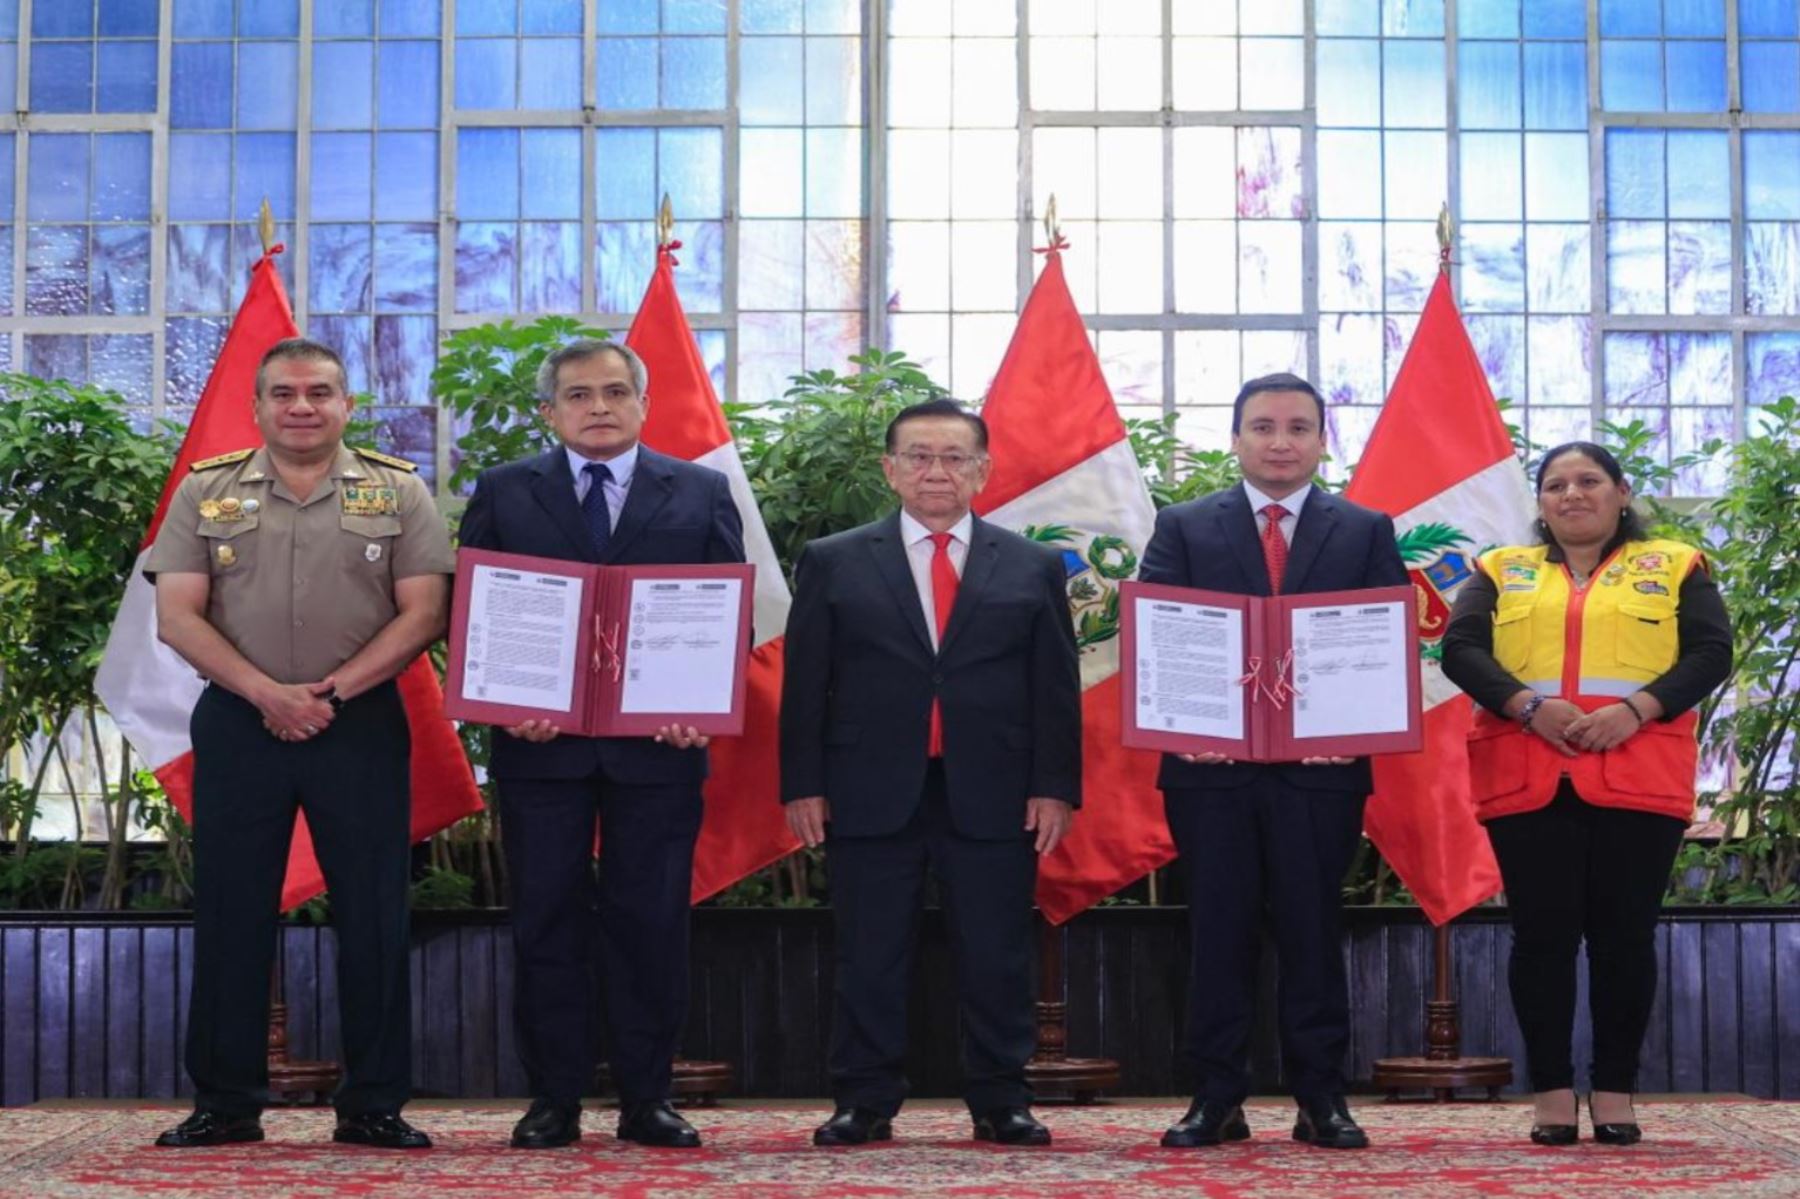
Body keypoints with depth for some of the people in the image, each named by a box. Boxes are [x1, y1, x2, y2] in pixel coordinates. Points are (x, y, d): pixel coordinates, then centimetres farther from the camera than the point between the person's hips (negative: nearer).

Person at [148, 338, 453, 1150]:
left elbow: (424, 614, -2)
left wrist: (333, 690, -11)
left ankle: (373, 1105, 8)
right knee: (230, 914, 4)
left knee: (373, 916, 0)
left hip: (361, 725, -1)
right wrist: (265, 693, -12)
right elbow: (177, 615, 0)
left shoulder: (397, 493, 5)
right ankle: (226, 1103, 12)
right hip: (237, 724, 1)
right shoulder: (206, 492, 8)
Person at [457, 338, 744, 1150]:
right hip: (541, 741, 0)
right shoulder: (503, 494, 7)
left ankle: (646, 1099, 12)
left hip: (659, 742, 0)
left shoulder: (702, 494, 8)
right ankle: (553, 1100, 11)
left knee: (651, 924, 3)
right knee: (545, 924, 3)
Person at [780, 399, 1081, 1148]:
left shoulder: (1033, 568, 9)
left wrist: (1055, 786, -2)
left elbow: (1056, 688, 6)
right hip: (870, 795, 0)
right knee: (870, 961, 4)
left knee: (996, 962, 4)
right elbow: (805, 685, 5)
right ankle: (864, 1105, 11)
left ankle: (1001, 1104, 12)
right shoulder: (833, 564, 8)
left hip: (994, 796, 0)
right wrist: (802, 784, -2)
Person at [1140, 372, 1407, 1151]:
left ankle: (1321, 1099, 10)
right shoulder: (1183, 528, 9)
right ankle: (1216, 1099, 9)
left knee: (1314, 934, 4)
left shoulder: (1366, 532, 9)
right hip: (1210, 764, 0)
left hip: (1321, 765, 0)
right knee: (1217, 934, 4)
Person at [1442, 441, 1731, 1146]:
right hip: (1528, 780, 1)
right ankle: (1552, 1092, 5)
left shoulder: (1675, 567, 13)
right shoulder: (1501, 572, 17)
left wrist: (1636, 710, -13)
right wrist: (1529, 706, -13)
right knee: (1542, 932, 0)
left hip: (1637, 781, -1)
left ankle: (1615, 1093, 7)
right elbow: (1461, 650, 4)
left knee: (1625, 932, 0)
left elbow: (1711, 653, 2)